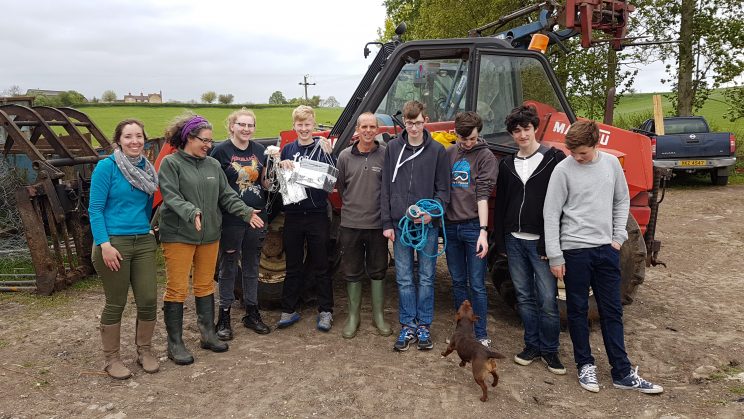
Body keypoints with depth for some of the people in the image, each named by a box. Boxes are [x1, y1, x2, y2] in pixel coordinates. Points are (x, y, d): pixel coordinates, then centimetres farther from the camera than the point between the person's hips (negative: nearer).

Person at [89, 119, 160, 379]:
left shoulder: (147, 168, 9)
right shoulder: (106, 167, -7)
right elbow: (95, 209, -10)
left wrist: (148, 229, 11)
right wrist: (104, 244, -17)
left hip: (143, 242, 5)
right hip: (114, 243, -5)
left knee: (148, 300, 4)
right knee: (115, 304, 4)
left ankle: (144, 351, 24)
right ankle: (111, 359, 21)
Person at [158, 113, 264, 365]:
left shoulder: (213, 164, 11)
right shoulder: (171, 163, -6)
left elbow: (227, 195, 10)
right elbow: (170, 195, -17)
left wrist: (247, 212, -4)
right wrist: (191, 212, -33)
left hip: (209, 235, 6)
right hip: (179, 236, -6)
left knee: (205, 286, 15)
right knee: (177, 289, 0)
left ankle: (208, 334, 26)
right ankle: (175, 343, 11)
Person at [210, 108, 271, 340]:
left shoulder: (259, 150, 7)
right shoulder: (221, 150, -6)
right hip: (231, 218, -4)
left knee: (252, 266, 13)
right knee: (228, 267, 7)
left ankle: (252, 313, 26)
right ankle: (224, 316, 18)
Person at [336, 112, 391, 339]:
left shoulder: (386, 154, -3)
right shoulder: (345, 156, 2)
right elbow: (340, 187, 12)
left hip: (378, 224, -1)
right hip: (350, 224, 1)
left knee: (377, 271, 12)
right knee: (352, 273, 10)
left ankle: (379, 316, 26)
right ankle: (353, 316, 25)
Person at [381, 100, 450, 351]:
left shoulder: (437, 150, 0)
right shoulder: (393, 148, 4)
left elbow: (443, 189, 1)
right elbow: (386, 188, 4)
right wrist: (387, 223, 0)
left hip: (428, 224, -1)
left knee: (426, 278, 8)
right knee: (404, 279, 8)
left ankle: (424, 326, 21)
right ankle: (408, 326, 19)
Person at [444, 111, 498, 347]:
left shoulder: (486, 157, -4)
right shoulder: (448, 154, 8)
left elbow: (483, 194, -12)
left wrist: (483, 231, -18)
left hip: (473, 227, -4)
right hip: (450, 226, 4)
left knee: (477, 285, 0)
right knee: (458, 282, 13)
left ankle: (481, 336, 11)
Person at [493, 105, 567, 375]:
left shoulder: (554, 159, -4)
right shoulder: (507, 164, 11)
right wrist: (500, 241, 9)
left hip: (541, 242, -4)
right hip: (514, 241, 5)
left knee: (547, 299, 0)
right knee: (524, 297, 12)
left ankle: (549, 350, 17)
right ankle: (532, 345, 25)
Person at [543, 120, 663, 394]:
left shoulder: (611, 163, 3)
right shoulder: (563, 170, -10)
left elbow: (622, 200, 15)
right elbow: (551, 214, -9)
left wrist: (619, 236, 5)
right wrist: (555, 257, -10)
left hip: (607, 249, 4)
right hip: (575, 250, -4)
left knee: (612, 311, 10)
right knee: (578, 310, 7)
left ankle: (622, 372, 19)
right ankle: (585, 364, 23)